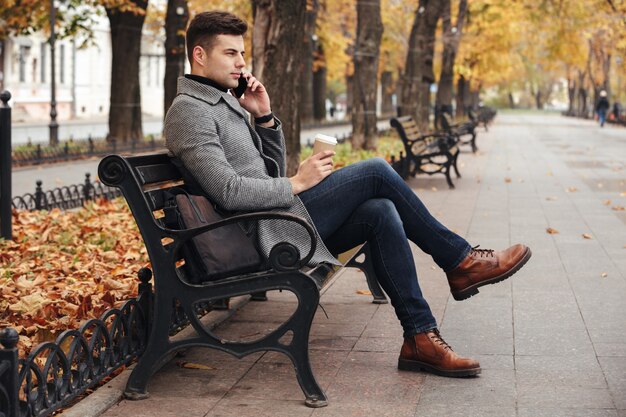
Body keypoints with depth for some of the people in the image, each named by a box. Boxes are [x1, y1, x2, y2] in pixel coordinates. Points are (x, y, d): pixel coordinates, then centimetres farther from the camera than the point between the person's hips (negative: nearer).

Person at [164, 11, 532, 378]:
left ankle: (420, 337, -9)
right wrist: (297, 183, -13)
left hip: (278, 216, 10)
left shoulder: (223, 101, 21)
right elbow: (228, 191, -21)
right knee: (375, 172, -12)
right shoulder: (189, 111, -10)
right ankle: (460, 260, 1)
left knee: (381, 211, -9)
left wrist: (264, 117, 5)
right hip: (265, 232, -9)